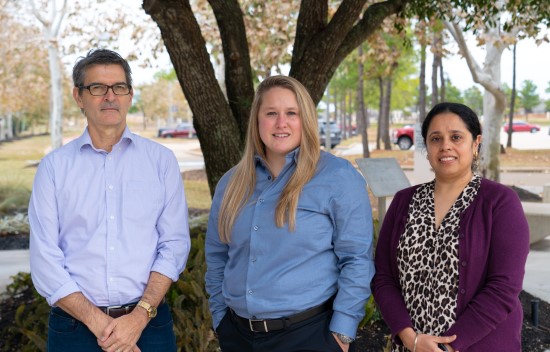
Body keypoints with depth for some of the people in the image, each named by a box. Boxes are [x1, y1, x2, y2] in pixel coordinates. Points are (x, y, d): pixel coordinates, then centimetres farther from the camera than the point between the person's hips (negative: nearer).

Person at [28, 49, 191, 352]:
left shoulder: (161, 160, 3)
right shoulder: (54, 167, 1)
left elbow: (174, 244, -3)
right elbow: (44, 258, -4)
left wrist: (139, 316, -14)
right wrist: (98, 322, -13)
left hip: (148, 323, 1)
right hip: (75, 326, 0)